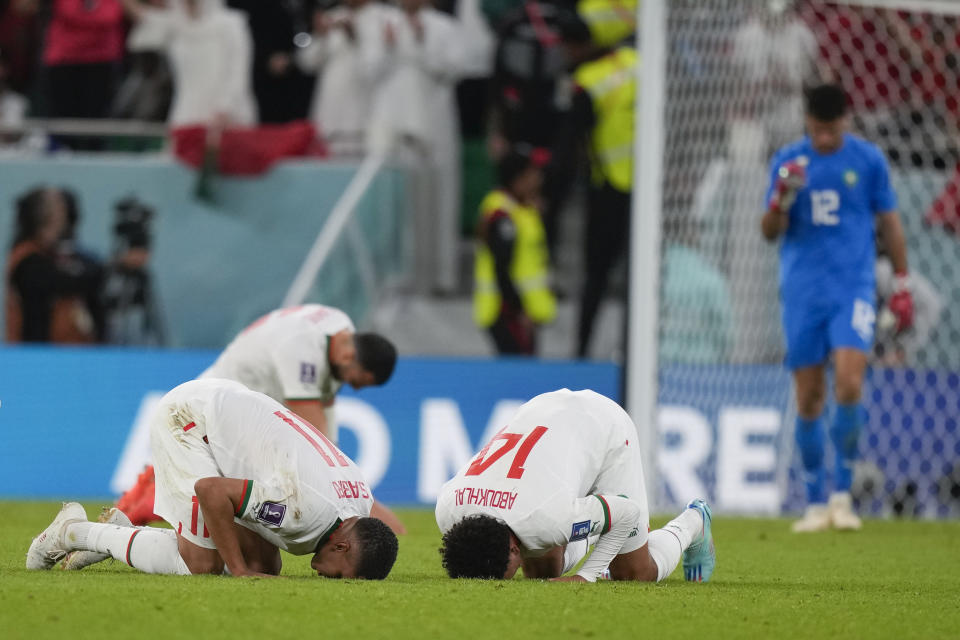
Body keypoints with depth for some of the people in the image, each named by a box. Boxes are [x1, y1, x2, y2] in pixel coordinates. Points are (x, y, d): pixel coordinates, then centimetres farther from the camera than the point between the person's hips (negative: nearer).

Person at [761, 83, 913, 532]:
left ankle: (843, 493, -4)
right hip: (802, 292, 1)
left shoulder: (868, 160, 2)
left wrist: (902, 284, 9)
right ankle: (815, 502, 11)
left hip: (853, 288, -1)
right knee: (808, 399, 2)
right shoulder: (788, 161, 4)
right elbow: (770, 232, 3)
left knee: (850, 385, -17)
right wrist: (783, 198, -17)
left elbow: (888, 222, 10)